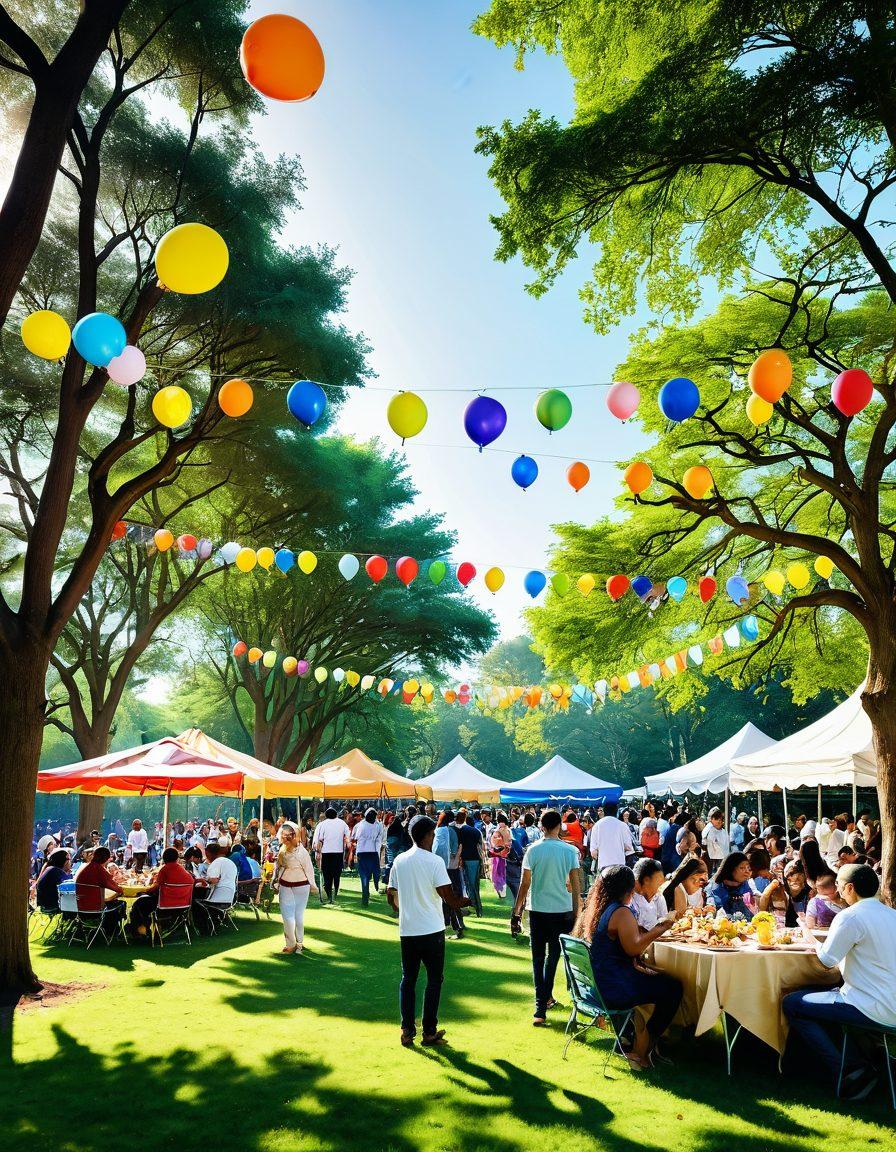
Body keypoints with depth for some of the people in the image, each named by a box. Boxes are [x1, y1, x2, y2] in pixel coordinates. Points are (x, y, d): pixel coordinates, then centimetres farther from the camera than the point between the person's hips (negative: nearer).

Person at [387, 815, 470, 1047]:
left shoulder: (399, 860, 3)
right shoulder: (434, 861, -13)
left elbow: (390, 895, 9)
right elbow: (449, 898, -15)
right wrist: (467, 901, 3)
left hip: (407, 930, 5)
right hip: (432, 931, -4)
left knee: (408, 980, 14)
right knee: (434, 980, 8)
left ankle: (407, 1030, 15)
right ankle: (429, 1031, 12)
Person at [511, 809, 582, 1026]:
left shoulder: (533, 850, -8)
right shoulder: (570, 851, -5)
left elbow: (525, 884, -7)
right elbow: (575, 885, -3)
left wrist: (516, 912, 2)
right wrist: (576, 913, 6)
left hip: (538, 910, -1)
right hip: (563, 910, 1)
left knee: (538, 958, 7)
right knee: (553, 954, 20)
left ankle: (541, 1009, 0)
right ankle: (547, 996, 31)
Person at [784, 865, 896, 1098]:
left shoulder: (851, 916, -16)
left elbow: (827, 960, -11)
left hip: (874, 1008, -9)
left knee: (792, 1004, 0)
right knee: (815, 994, 24)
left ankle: (847, 1071, -1)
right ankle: (854, 1062, 18)